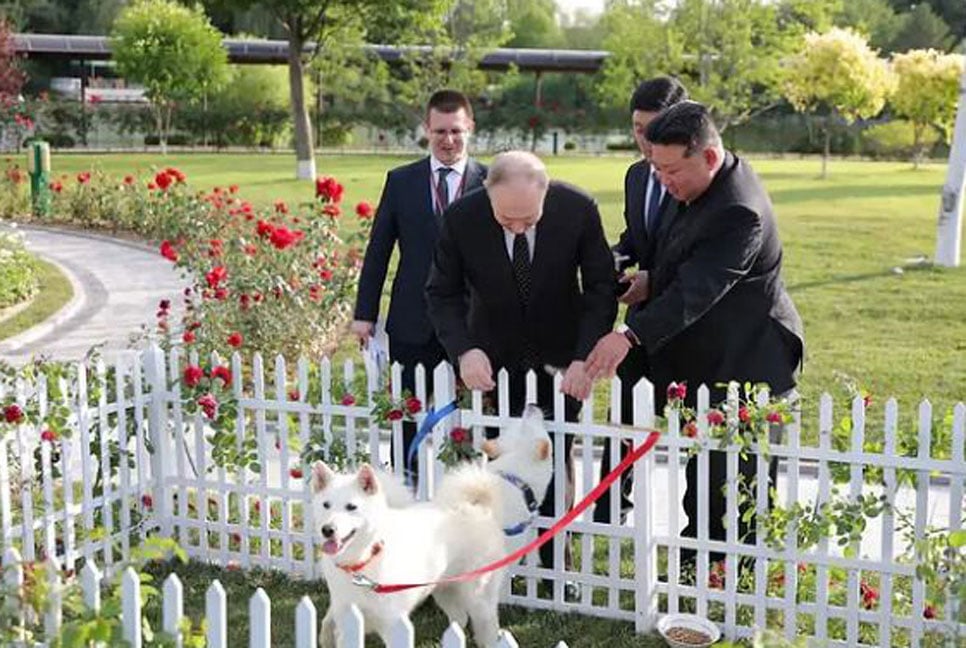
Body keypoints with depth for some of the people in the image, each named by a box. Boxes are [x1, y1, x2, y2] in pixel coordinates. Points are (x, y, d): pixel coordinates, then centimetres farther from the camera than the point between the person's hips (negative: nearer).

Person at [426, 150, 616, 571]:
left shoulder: (578, 210, -22)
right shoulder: (461, 219, -21)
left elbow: (601, 287, -13)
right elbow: (443, 293, -10)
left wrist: (586, 356, -25)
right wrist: (463, 350, -27)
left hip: (560, 352, 0)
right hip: (495, 353, 0)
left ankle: (555, 557, 19)